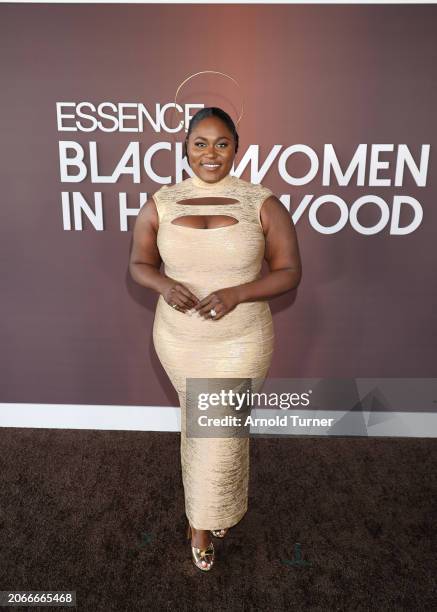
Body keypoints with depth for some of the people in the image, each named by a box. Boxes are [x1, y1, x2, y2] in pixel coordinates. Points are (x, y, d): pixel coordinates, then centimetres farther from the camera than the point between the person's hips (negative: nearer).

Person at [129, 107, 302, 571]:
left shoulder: (263, 204, -10)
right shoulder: (159, 204, -4)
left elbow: (290, 272, -7)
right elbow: (139, 264, 5)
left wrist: (236, 293, -23)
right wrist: (164, 285, -18)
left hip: (241, 341, -2)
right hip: (177, 339, 3)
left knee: (218, 433, 7)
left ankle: (201, 523, 38)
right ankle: (220, 504, 53)